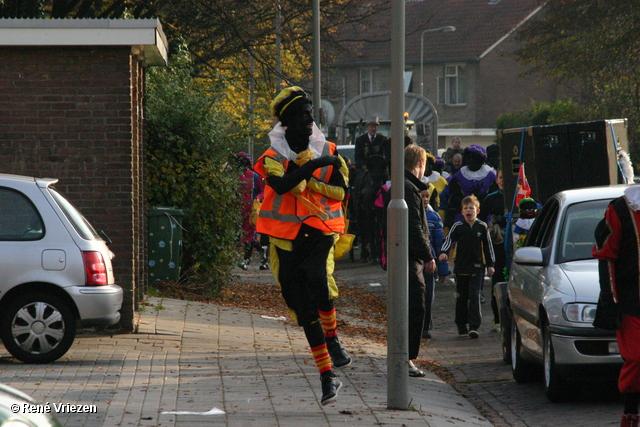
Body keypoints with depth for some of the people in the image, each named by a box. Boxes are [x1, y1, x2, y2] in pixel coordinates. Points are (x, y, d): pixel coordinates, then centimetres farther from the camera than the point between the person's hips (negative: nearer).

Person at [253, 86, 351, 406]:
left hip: (319, 232, 0)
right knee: (305, 312, 3)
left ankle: (332, 340, -8)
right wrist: (313, 166, -25)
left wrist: (307, 180, -9)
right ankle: (327, 377, 10)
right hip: (286, 239, 0)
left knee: (318, 280, -32)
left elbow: (340, 191, -1)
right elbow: (283, 185, -21)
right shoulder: (273, 158, 0)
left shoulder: (328, 153, 7)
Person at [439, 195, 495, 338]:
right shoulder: (457, 227, 1)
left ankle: (474, 326, -13)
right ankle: (461, 325, 20)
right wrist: (444, 252, -26)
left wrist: (490, 264, 10)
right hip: (461, 267, 1)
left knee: (474, 297, -10)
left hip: (477, 268, -1)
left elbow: (488, 246, 10)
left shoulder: (482, 227, 3)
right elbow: (449, 240, -5)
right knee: (461, 298, 9)